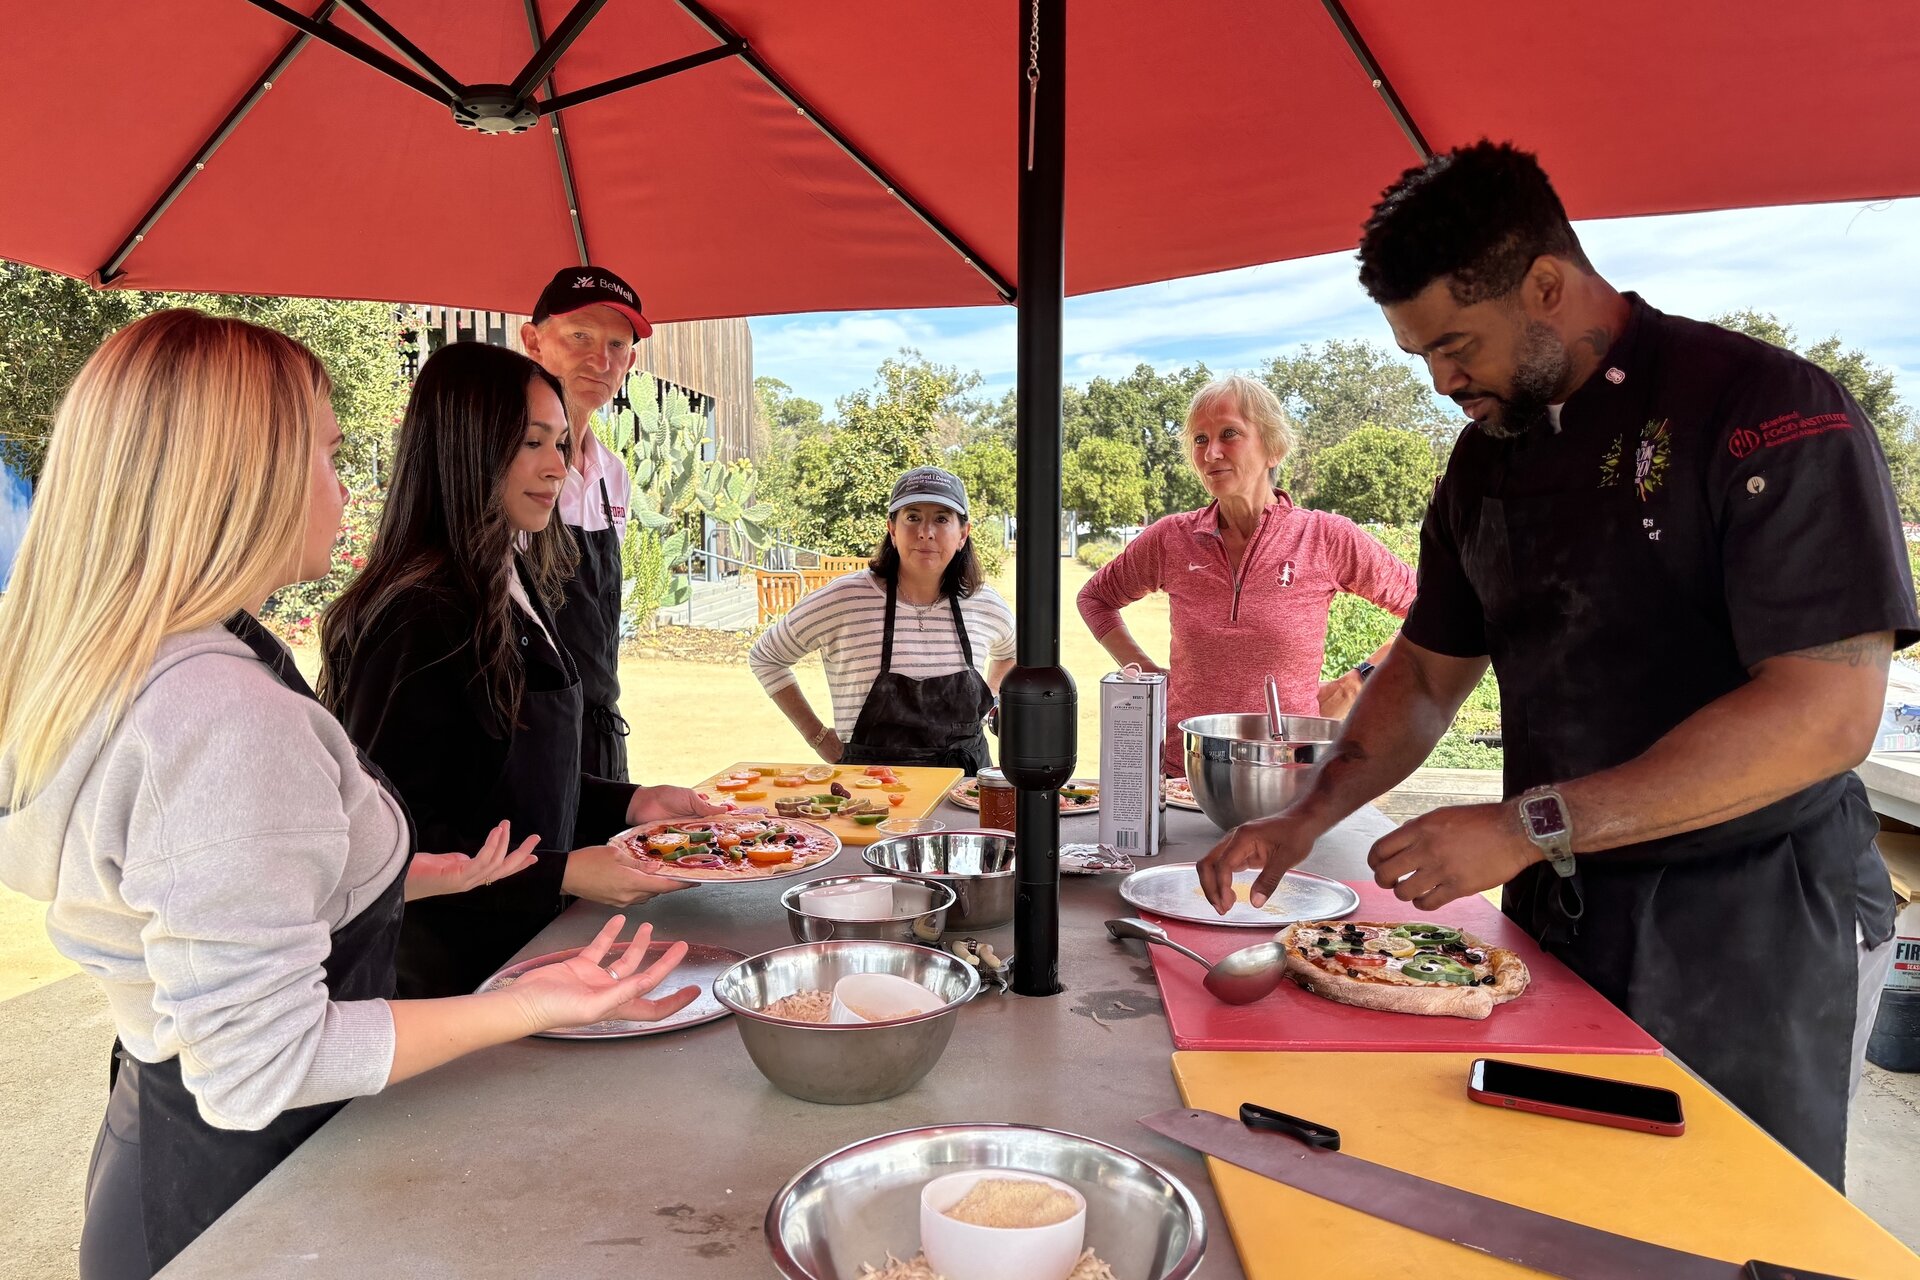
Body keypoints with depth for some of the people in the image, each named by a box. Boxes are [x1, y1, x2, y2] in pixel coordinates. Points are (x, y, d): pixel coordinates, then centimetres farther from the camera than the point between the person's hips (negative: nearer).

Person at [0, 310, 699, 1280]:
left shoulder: (104, 674, 1)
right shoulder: (231, 724, -30)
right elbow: (258, 1066, -28)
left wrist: (404, 876, 15)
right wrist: (532, 1006, -28)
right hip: (236, 1199, -9)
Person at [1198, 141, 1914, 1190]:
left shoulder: (1771, 414, -16)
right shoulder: (1488, 457, 6)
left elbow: (1829, 712, -23)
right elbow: (1427, 673, 12)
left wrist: (1531, 826, -25)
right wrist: (1305, 821, -1)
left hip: (1752, 930, -6)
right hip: (1558, 911, 6)